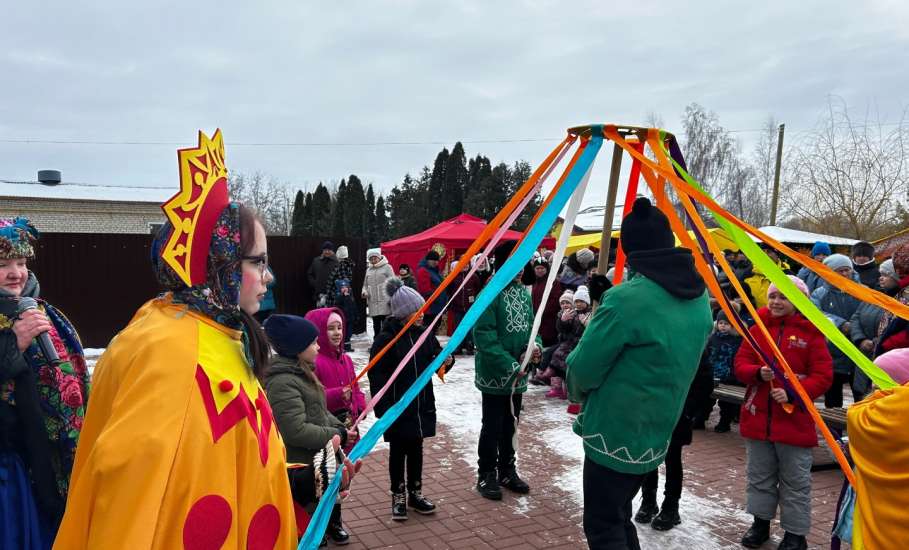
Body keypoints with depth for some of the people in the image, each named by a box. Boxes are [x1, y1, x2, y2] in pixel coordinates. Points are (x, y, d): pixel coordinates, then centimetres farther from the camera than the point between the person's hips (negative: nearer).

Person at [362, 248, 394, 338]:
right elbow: (365, 284, 25)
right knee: (376, 325, 10)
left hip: (385, 301, -5)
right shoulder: (368, 270, 17)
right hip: (372, 301, 5)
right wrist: (364, 291, 3)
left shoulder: (387, 267, 2)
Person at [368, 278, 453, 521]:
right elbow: (377, 377, -15)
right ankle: (398, 496, 26)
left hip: (421, 405, 5)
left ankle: (415, 492, 32)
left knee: (416, 449, 17)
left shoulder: (423, 333, 1)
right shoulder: (386, 338, -15)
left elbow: (436, 358, 13)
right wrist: (384, 410, -19)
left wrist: (446, 361, -10)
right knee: (398, 451, 10)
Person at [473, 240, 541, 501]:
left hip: (518, 375, 7)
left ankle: (507, 470, 34)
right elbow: (485, 337, -21)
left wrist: (536, 346, -7)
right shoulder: (491, 294, -18)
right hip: (495, 374, -7)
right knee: (492, 426, 6)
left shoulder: (524, 293, 4)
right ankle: (487, 474, 22)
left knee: (510, 425, 19)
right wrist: (510, 365, -22)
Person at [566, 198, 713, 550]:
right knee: (619, 519, 23)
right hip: (656, 435, 8)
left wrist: (579, 392, 5)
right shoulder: (698, 298, 2)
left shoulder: (627, 299, -24)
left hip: (615, 436, -7)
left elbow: (583, 367, -17)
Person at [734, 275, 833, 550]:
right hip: (757, 416, 4)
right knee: (759, 475, 16)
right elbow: (740, 364, 3)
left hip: (795, 420, -3)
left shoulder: (811, 332, -6)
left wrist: (793, 393, -22)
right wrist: (758, 373, -18)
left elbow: (823, 375, -9)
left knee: (795, 481, 8)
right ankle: (760, 522, 32)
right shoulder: (758, 328, 5)